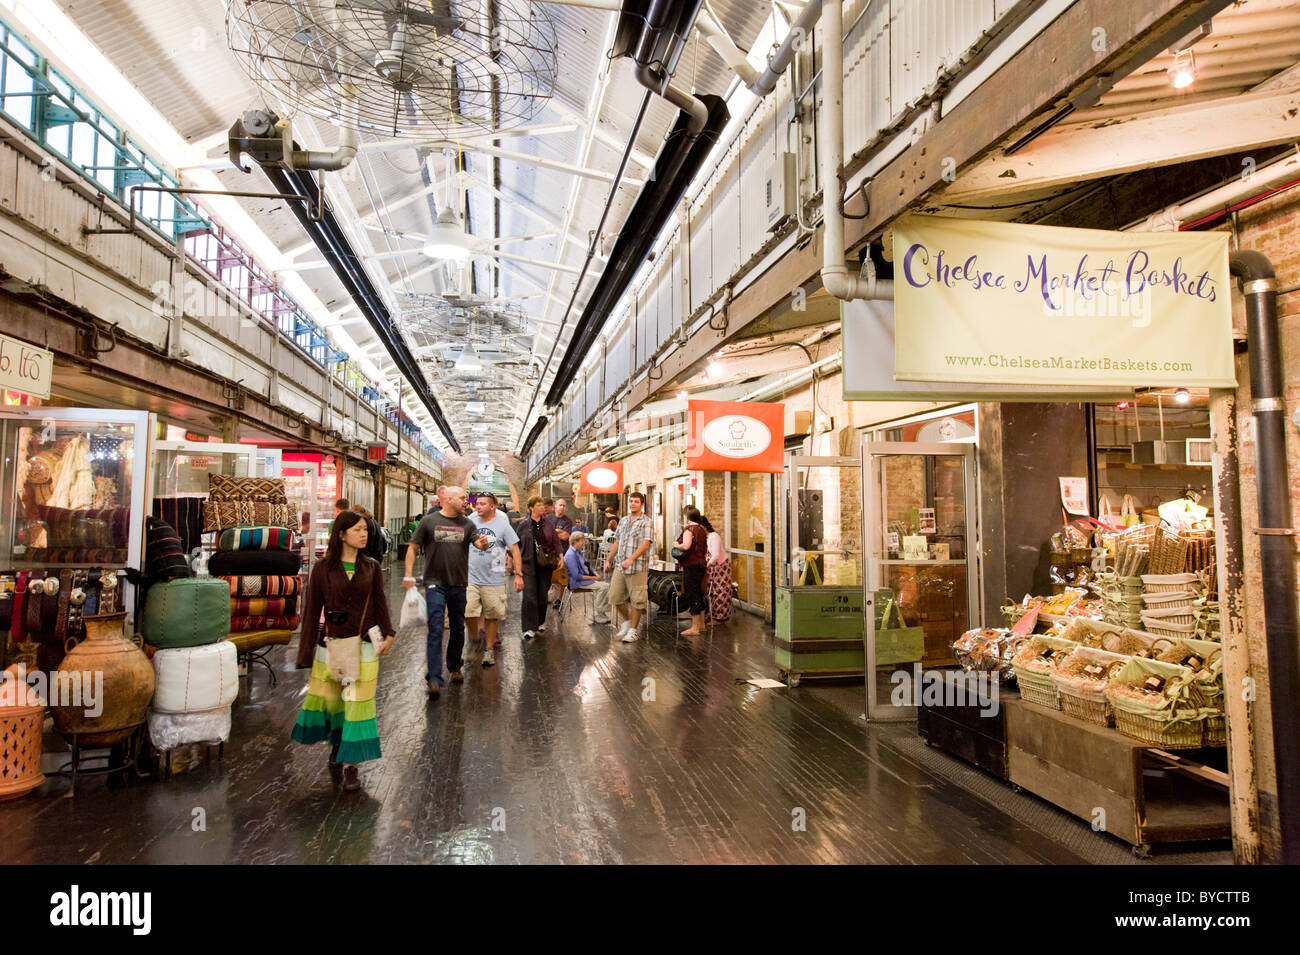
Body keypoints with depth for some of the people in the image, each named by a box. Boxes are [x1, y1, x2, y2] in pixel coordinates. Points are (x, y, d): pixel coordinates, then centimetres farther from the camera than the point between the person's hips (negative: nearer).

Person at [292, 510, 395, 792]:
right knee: (330, 701, 10)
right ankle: (336, 748, 37)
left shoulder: (371, 568, 3)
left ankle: (351, 764, 10)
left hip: (364, 645, 1)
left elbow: (380, 604, 7)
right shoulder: (323, 569, -2)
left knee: (359, 703, 0)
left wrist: (388, 633, -6)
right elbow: (312, 609, 0)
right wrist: (307, 650, -1)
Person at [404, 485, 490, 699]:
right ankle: (434, 679, -10)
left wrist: (484, 543, -29)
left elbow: (480, 544, -4)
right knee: (436, 630, -9)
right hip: (435, 584, -4)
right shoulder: (429, 521, -2)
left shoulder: (467, 524, 6)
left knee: (458, 629, 15)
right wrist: (409, 574, -7)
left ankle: (455, 667, 34)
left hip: (458, 585, 4)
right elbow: (413, 548, 1)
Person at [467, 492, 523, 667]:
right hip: (471, 577, 2)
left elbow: (515, 550, 0)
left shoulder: (502, 525, -1)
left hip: (494, 579, -2)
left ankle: (489, 649, 21)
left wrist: (519, 574, -6)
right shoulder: (470, 522, 5)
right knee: (468, 613, -7)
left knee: (492, 616, 5)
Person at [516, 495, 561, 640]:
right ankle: (529, 628, -2)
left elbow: (556, 541, 11)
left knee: (543, 595, 10)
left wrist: (559, 555, -1)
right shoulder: (523, 525, 0)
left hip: (545, 564, 3)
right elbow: (516, 544, 5)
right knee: (529, 596, -8)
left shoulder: (547, 524, 7)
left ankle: (541, 622, 29)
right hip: (529, 564, -3)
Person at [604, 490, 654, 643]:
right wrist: (608, 559, 20)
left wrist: (631, 559, -26)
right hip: (620, 567, 6)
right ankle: (627, 621, 30)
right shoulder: (623, 521, 16)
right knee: (615, 597, 9)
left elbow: (646, 543, -17)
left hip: (638, 567, -6)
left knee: (636, 599, -1)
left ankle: (633, 630, 11)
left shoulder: (647, 522, -6)